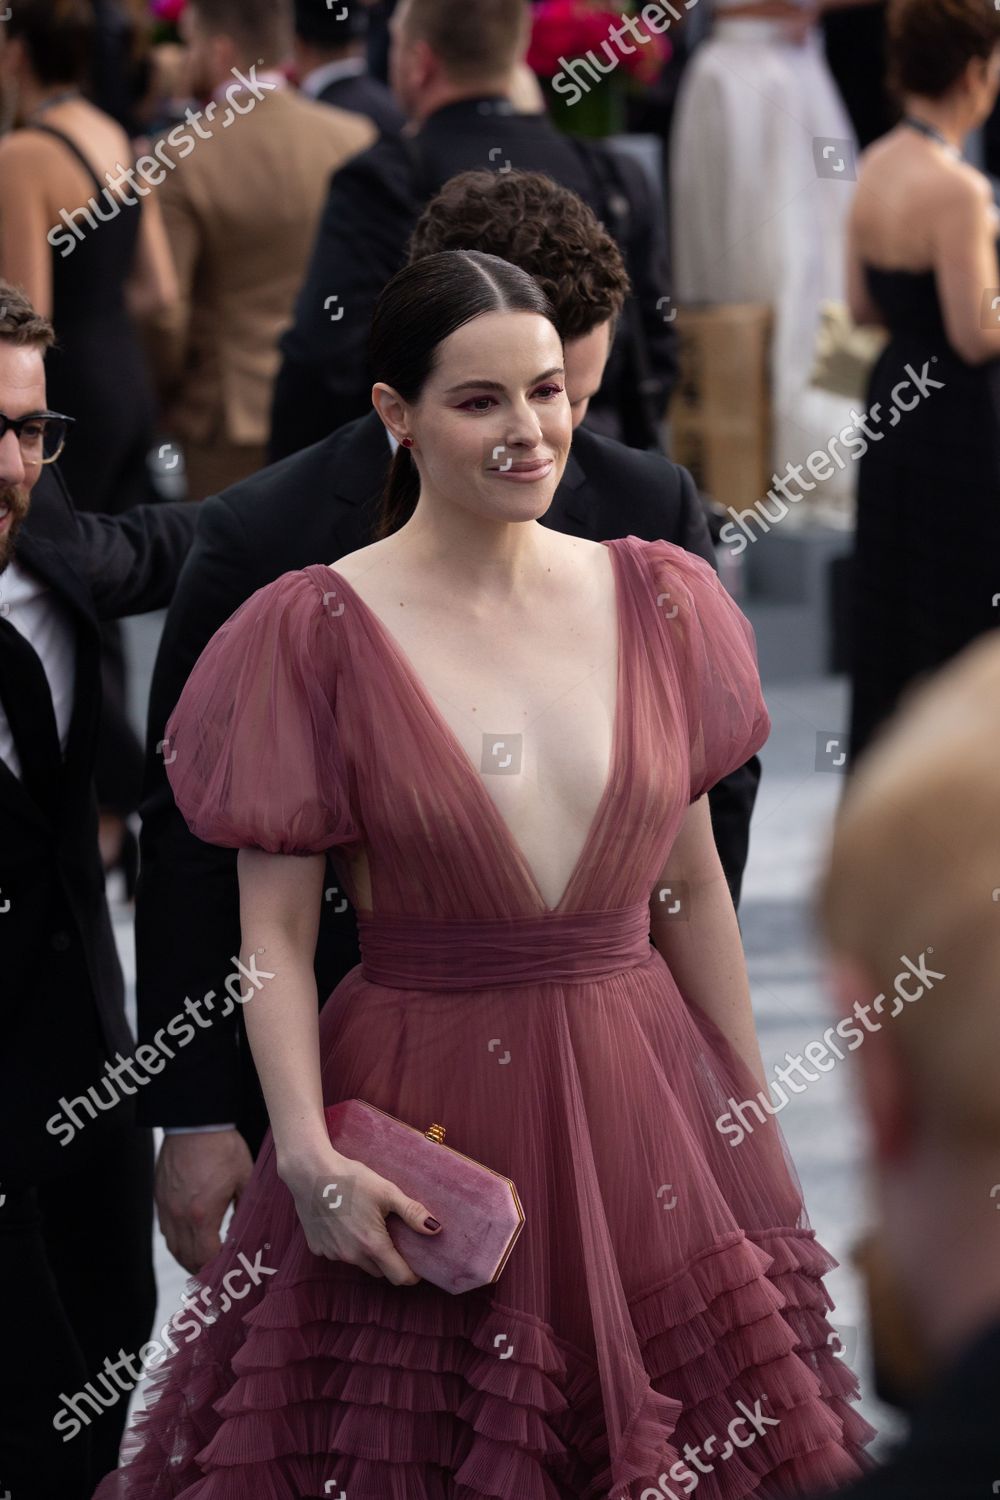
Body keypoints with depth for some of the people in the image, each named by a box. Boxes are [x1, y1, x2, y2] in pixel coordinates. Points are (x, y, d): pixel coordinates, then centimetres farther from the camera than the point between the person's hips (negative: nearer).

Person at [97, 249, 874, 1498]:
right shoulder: (316, 634, -6)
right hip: (423, 1109, -3)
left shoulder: (658, 601, 5)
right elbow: (275, 931, -7)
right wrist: (307, 1153, -19)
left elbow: (693, 885, 11)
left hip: (643, 1099, 3)